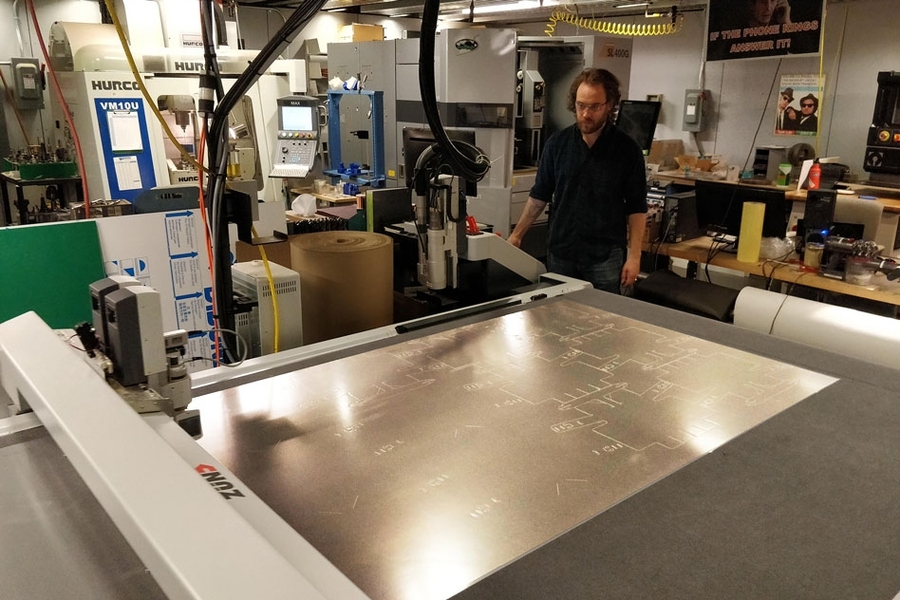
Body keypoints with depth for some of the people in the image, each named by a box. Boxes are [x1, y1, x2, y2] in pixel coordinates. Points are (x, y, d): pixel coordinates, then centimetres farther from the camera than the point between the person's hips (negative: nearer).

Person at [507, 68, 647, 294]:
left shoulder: (627, 149, -4)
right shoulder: (557, 143, 2)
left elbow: (636, 208, -1)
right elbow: (539, 196, 10)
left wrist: (634, 255, -8)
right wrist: (517, 234, 5)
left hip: (605, 257, -2)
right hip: (560, 253, 2)